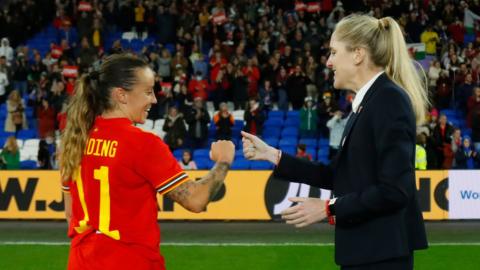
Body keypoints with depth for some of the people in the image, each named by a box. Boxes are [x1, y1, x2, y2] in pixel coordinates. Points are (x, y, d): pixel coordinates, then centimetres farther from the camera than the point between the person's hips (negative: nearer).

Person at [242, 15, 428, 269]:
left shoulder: (389, 99, -15)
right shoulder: (366, 102, 15)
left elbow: (394, 190, -21)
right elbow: (339, 175, 17)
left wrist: (328, 209, -16)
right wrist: (272, 155, 14)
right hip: (363, 248, 9)